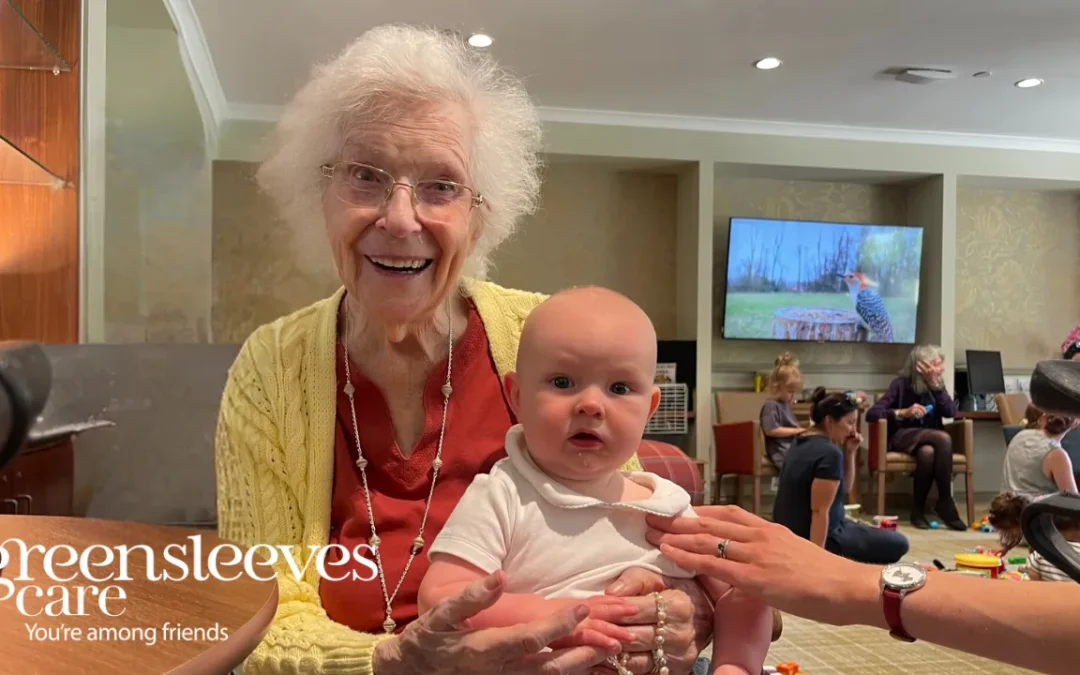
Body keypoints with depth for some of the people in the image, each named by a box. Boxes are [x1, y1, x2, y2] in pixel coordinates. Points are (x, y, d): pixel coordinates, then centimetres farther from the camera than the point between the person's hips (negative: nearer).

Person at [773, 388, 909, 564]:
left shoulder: (805, 442, 7)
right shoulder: (829, 452, -22)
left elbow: (843, 488, 17)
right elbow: (819, 511, -24)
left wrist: (849, 452, 3)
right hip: (810, 538, -10)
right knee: (899, 544, 5)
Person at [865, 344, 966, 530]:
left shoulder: (937, 383, 8)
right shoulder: (901, 384, -7)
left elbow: (951, 412, -11)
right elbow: (872, 414, -17)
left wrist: (935, 384, -15)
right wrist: (903, 412, -30)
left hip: (929, 439, 4)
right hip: (904, 437, -3)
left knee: (927, 452, -36)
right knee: (944, 439, -34)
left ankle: (918, 510, -24)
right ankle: (946, 504, -24)